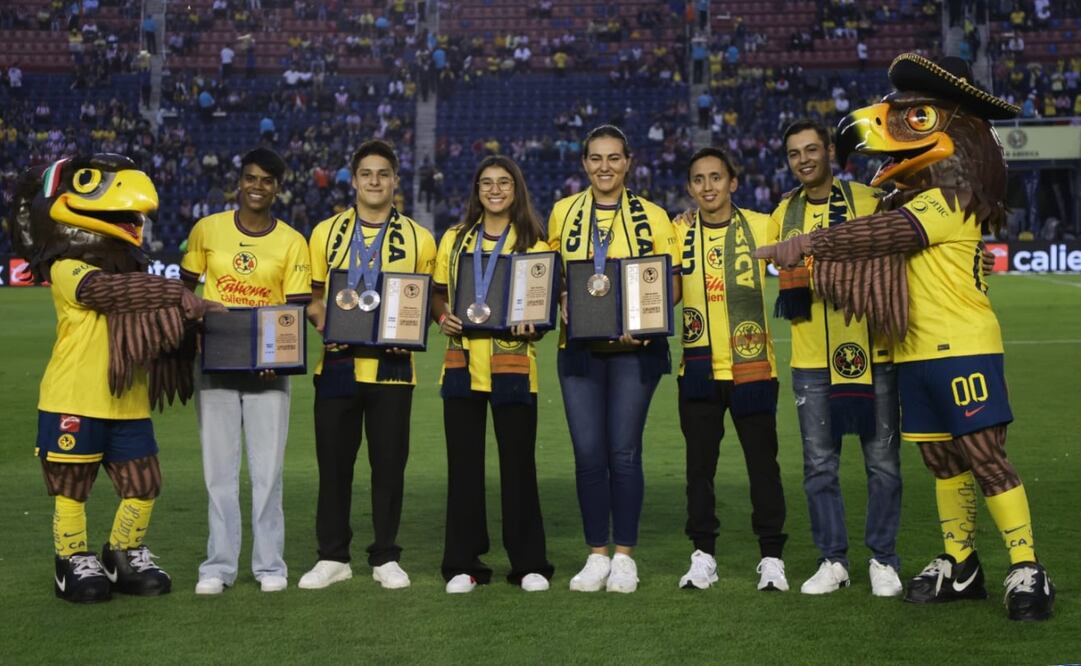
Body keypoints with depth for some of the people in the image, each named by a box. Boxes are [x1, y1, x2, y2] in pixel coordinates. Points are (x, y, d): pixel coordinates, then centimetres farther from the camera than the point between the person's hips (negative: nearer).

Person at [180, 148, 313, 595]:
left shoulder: (292, 243, -1)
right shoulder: (207, 230, 2)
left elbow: (298, 310, -2)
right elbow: (185, 287, 13)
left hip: (267, 369, -1)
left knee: (267, 470, 2)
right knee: (219, 470, 5)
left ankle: (269, 565, 12)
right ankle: (219, 565, 12)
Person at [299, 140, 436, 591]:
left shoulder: (419, 239, 5)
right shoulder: (326, 232, 8)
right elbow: (313, 297, 12)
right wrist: (323, 321, -9)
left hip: (392, 367, -1)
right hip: (338, 364, 1)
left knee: (389, 464, 4)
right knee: (333, 462, 5)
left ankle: (386, 558, 16)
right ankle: (332, 557, 17)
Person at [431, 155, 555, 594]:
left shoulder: (533, 242, 5)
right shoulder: (455, 240, 12)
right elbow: (437, 294, 14)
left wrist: (534, 324, -17)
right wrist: (442, 316, -7)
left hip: (513, 366, -2)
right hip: (463, 363, 2)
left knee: (518, 462, 1)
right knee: (463, 463, 5)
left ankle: (529, 564, 11)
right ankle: (463, 563, 13)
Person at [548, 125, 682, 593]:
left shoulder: (652, 216, 2)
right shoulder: (563, 213, 8)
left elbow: (673, 284, 3)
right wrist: (562, 300, -5)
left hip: (634, 349, -2)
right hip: (579, 347, 2)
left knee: (624, 452, 0)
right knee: (587, 453, 2)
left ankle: (624, 556, 12)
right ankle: (596, 555, 14)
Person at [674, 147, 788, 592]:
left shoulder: (762, 227, 2)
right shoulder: (679, 233, 6)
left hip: (753, 367, -1)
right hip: (699, 367, 1)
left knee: (763, 462, 2)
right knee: (699, 464, 6)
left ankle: (771, 557, 12)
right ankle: (703, 555, 17)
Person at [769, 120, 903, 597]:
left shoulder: (870, 201, -1)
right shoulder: (784, 214, 10)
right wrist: (794, 291, 1)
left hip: (872, 354, -3)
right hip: (812, 360, 3)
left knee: (882, 461, 3)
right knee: (819, 465, 7)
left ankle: (883, 559, 16)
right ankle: (832, 559, 18)